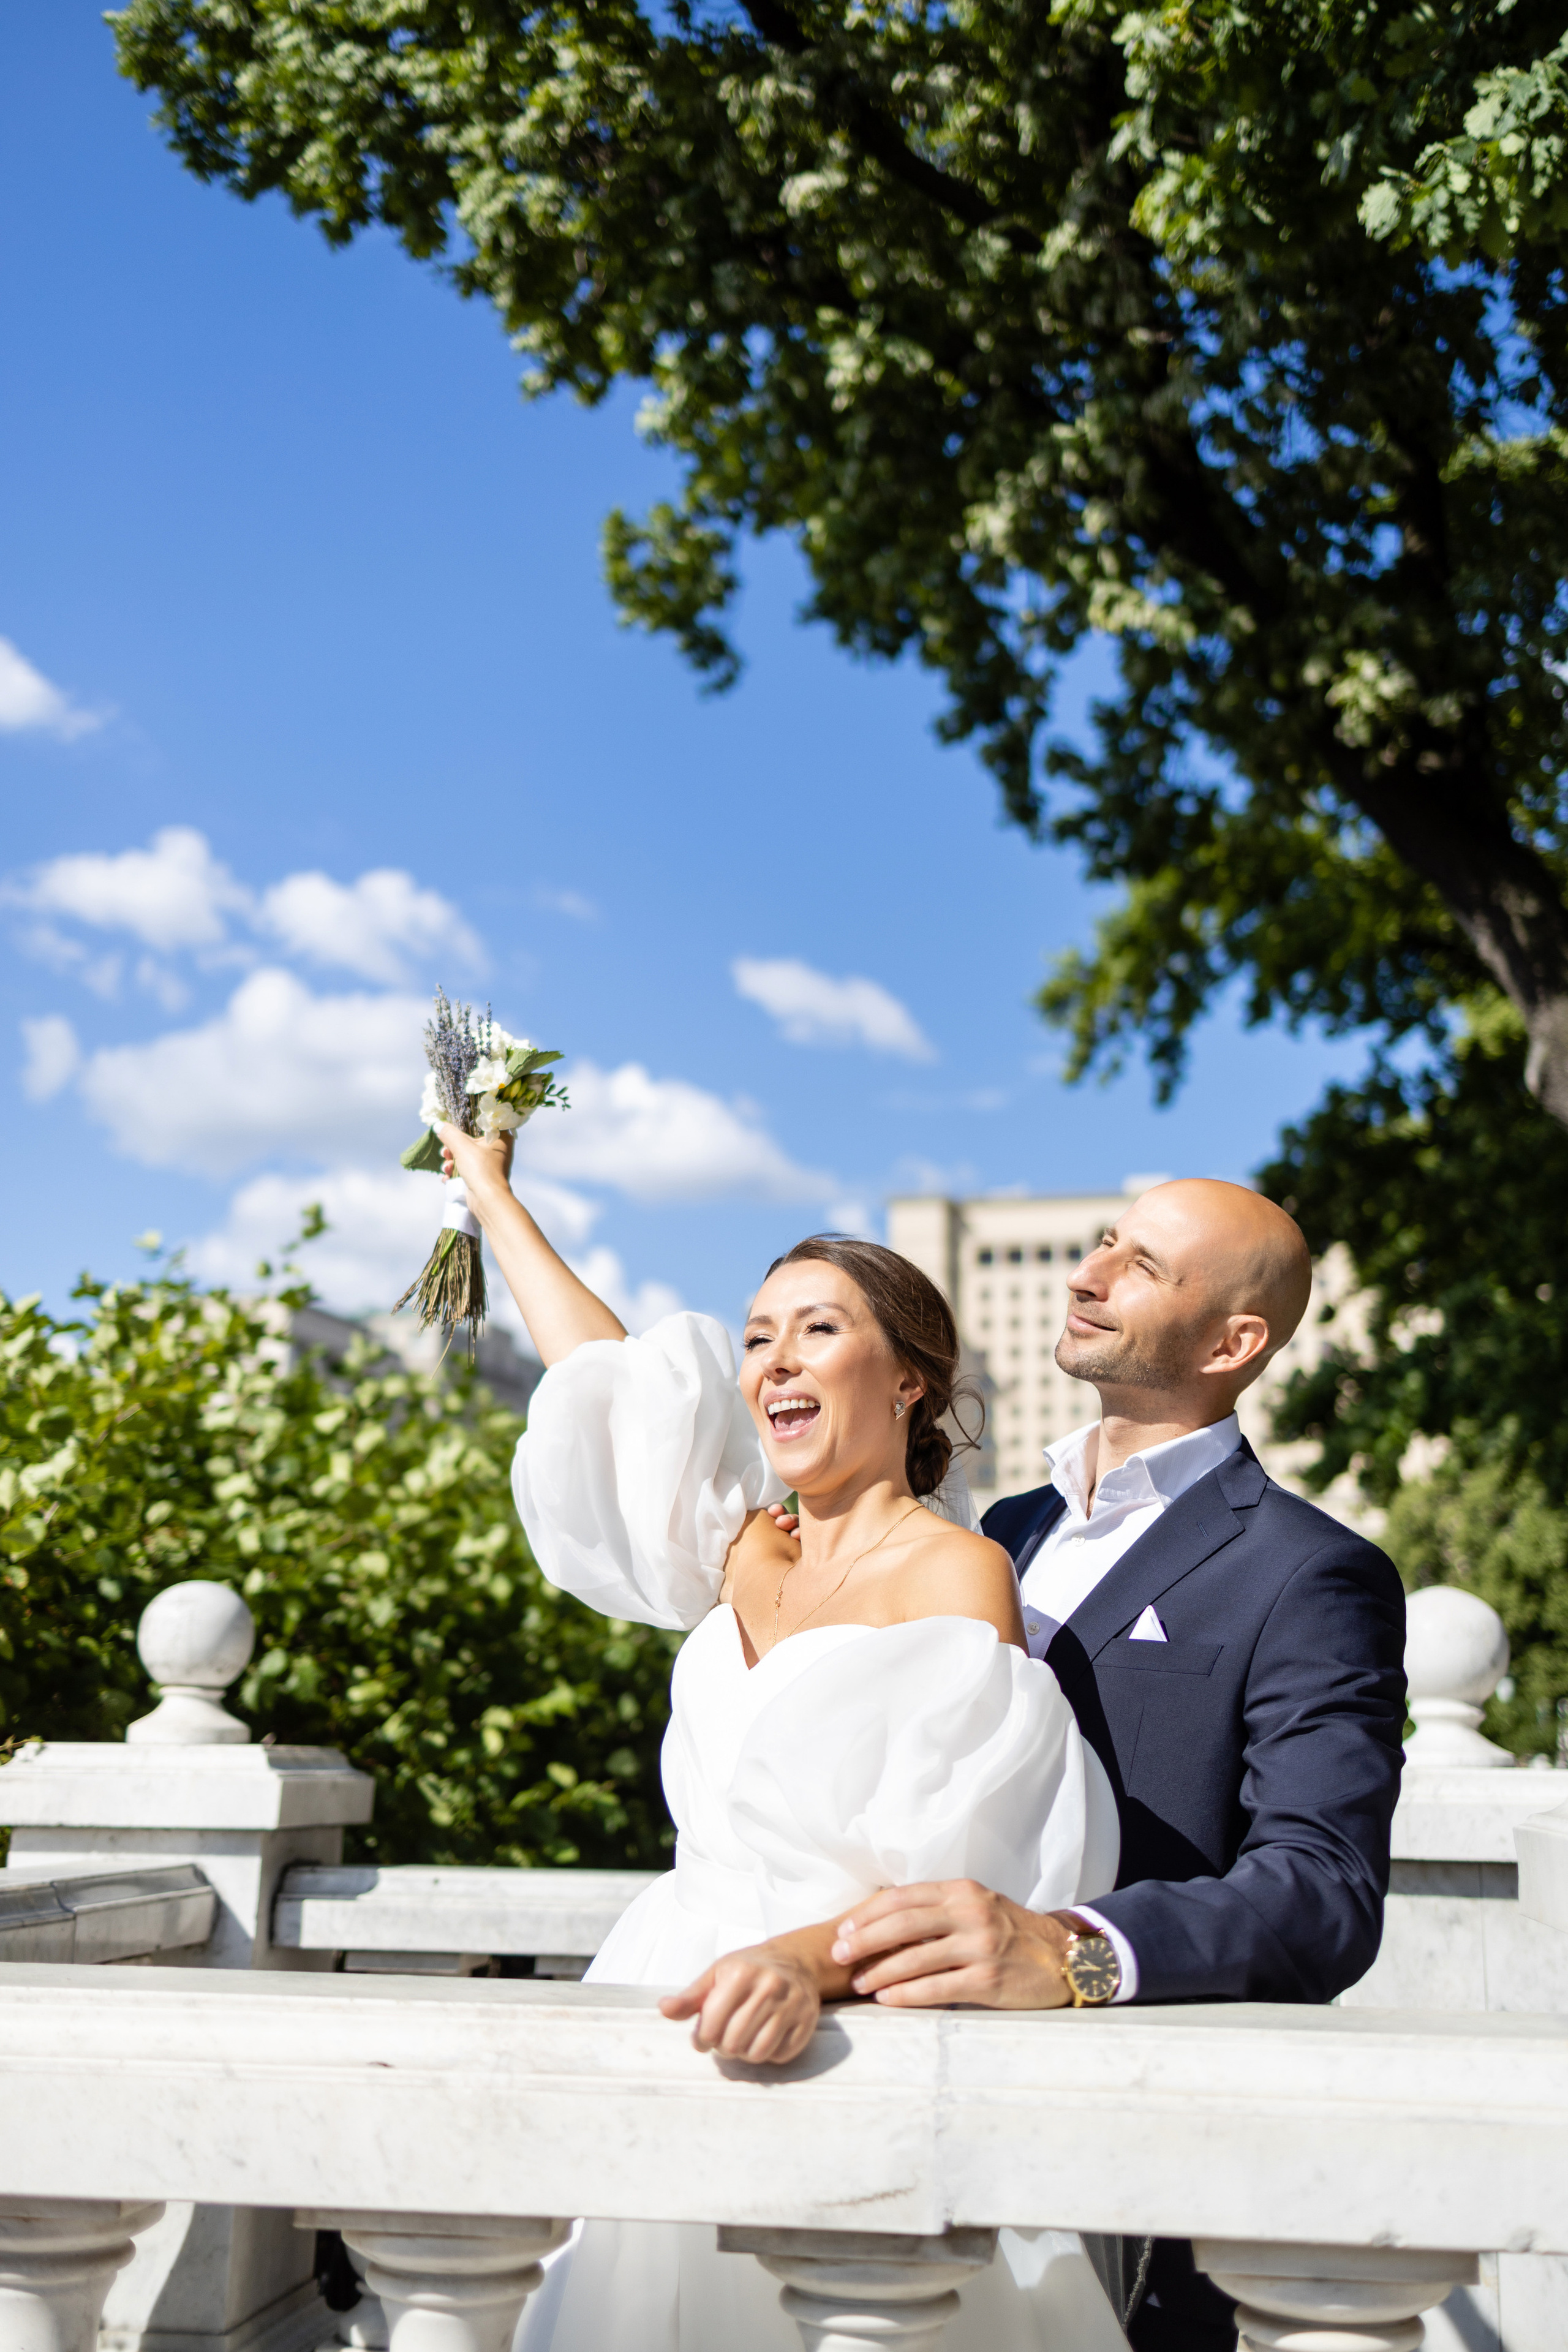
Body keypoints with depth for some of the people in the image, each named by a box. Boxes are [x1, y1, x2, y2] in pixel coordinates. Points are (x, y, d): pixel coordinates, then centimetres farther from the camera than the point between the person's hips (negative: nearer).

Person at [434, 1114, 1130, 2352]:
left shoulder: (953, 1571, -8)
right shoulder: (750, 1558, 11)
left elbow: (953, 1876, -18)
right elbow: (607, 1370, 25)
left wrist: (807, 1956, -37)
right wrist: (493, 1193, 35)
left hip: (844, 2054, -6)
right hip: (686, 2045, 6)